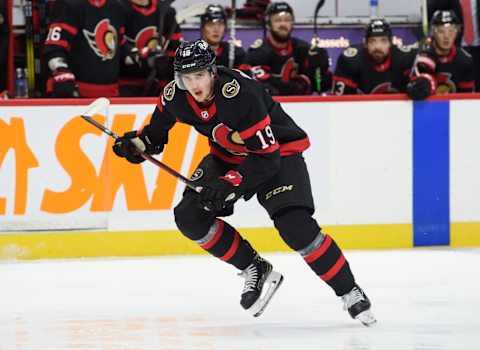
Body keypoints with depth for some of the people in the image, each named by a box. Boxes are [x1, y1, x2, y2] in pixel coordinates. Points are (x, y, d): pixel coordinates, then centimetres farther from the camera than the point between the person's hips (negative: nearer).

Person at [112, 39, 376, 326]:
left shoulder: (241, 95, -34)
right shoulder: (175, 96, -15)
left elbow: (267, 157, -32)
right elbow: (158, 129, 9)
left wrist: (229, 184, -40)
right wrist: (139, 142, -10)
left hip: (278, 152, -7)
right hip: (229, 156, 7)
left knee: (296, 227, -25)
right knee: (189, 216, -10)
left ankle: (349, 292, -8)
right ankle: (256, 270, 4)